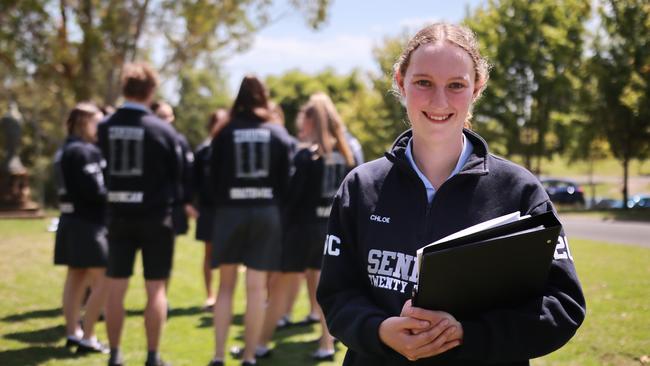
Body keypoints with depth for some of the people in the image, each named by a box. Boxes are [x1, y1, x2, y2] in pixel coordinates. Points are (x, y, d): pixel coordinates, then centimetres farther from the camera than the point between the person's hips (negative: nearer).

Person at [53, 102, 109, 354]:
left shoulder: (63, 152, 14)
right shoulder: (84, 151, -17)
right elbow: (95, 190, -22)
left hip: (71, 221, 10)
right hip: (88, 224, -10)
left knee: (76, 279, 15)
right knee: (104, 281, -5)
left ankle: (73, 332, 21)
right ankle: (87, 338, -5)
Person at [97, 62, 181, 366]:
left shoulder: (105, 127, -3)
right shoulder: (162, 128, -10)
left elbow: (102, 168, 4)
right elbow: (178, 174, -1)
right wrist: (175, 200, 17)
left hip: (119, 215, 3)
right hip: (155, 216, -3)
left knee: (115, 288, 9)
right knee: (156, 288, 5)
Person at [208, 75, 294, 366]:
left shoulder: (225, 133, -2)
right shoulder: (278, 133, 3)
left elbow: (214, 177, 1)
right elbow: (286, 179, 3)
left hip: (230, 211, 0)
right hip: (266, 213, 1)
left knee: (226, 286, 9)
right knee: (256, 288, 4)